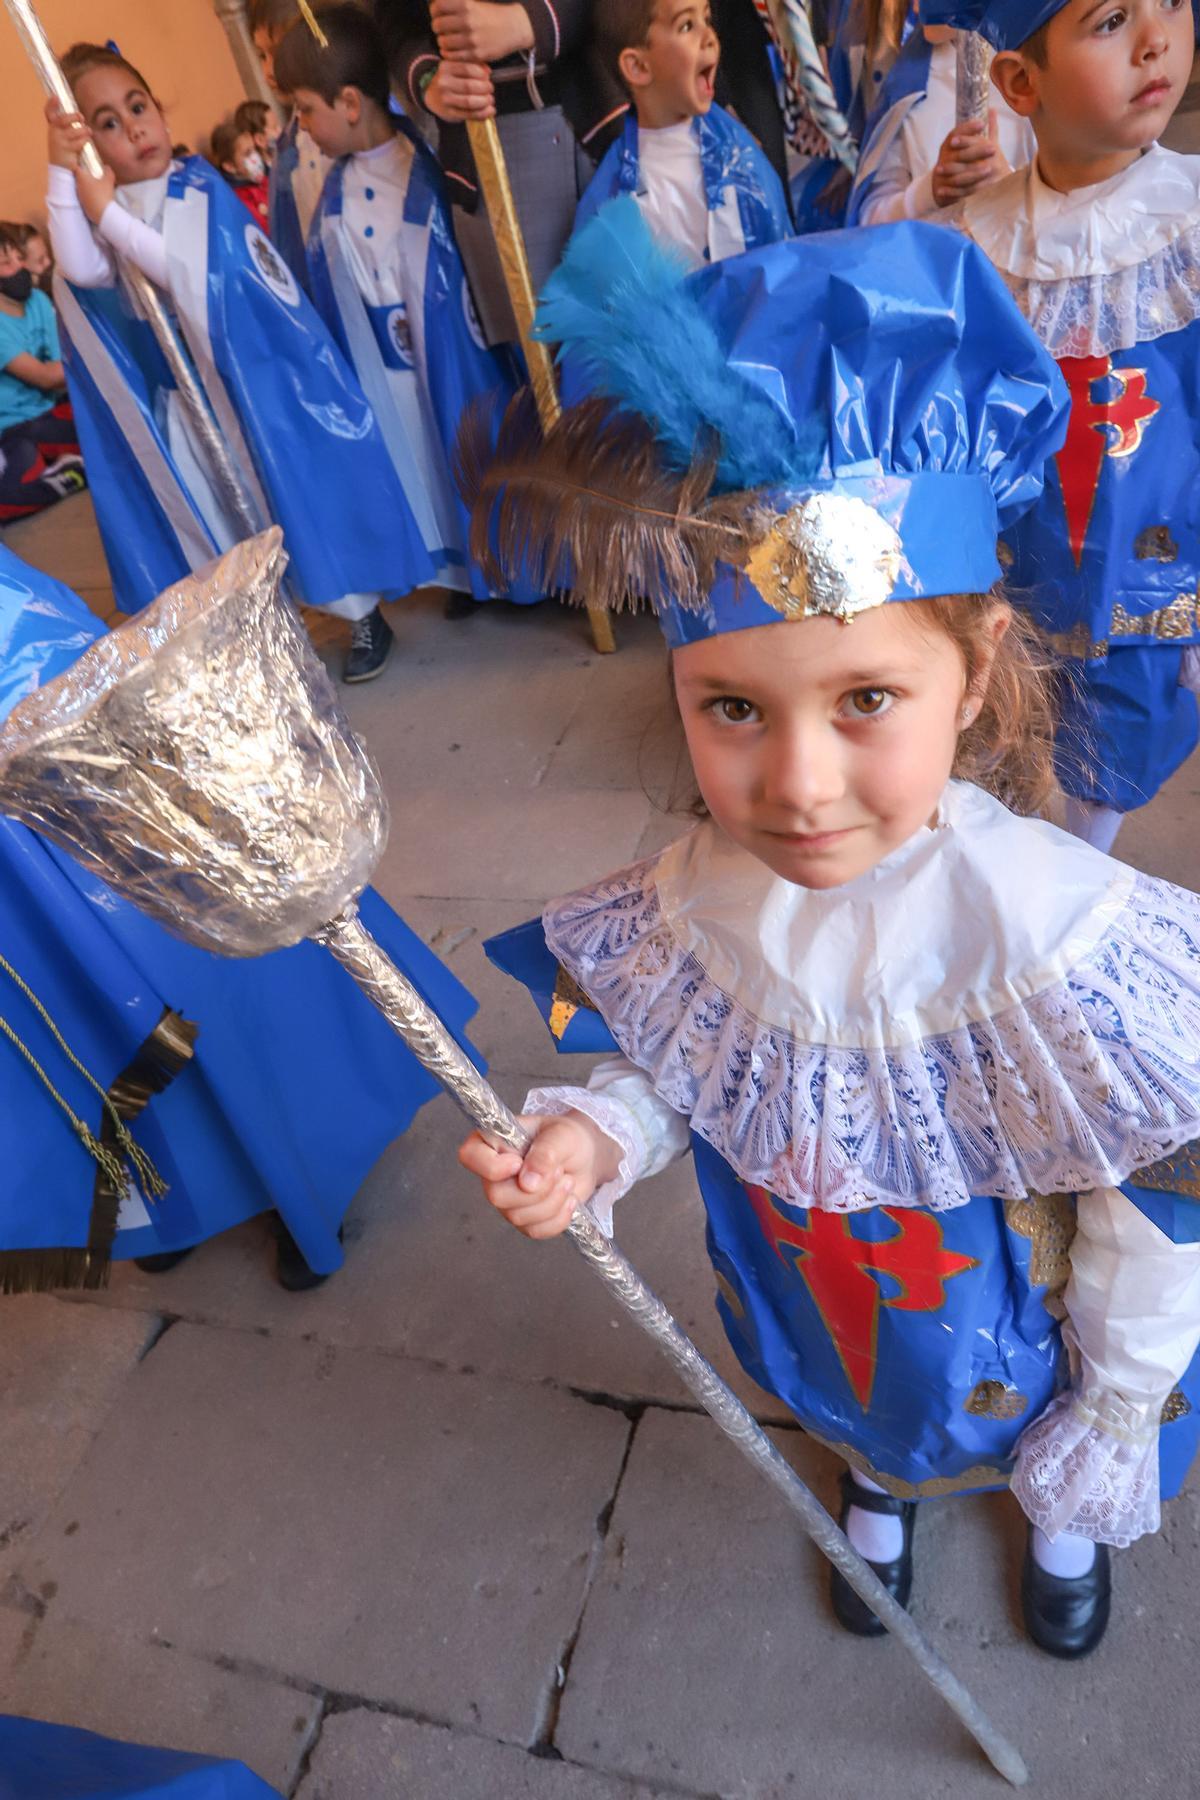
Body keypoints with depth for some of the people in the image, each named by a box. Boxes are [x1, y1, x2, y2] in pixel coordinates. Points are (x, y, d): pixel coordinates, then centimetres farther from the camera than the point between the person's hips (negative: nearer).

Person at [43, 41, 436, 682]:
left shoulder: (198, 185, -6)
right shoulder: (92, 206, 3)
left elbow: (190, 271, -22)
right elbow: (84, 273, -17)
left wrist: (109, 214, -21)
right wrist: (61, 169, -21)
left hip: (252, 373, -4)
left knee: (297, 488, 2)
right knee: (221, 518, 9)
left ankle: (362, 615, 14)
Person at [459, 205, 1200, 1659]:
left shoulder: (1050, 931, -39)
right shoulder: (698, 889, -26)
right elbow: (675, 1060, -6)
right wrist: (597, 1136, -28)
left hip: (1014, 1343, -2)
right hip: (814, 1315, 3)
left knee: (1047, 1449, 32)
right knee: (864, 1424, 35)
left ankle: (1062, 1520, 70)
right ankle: (881, 1492, 73)